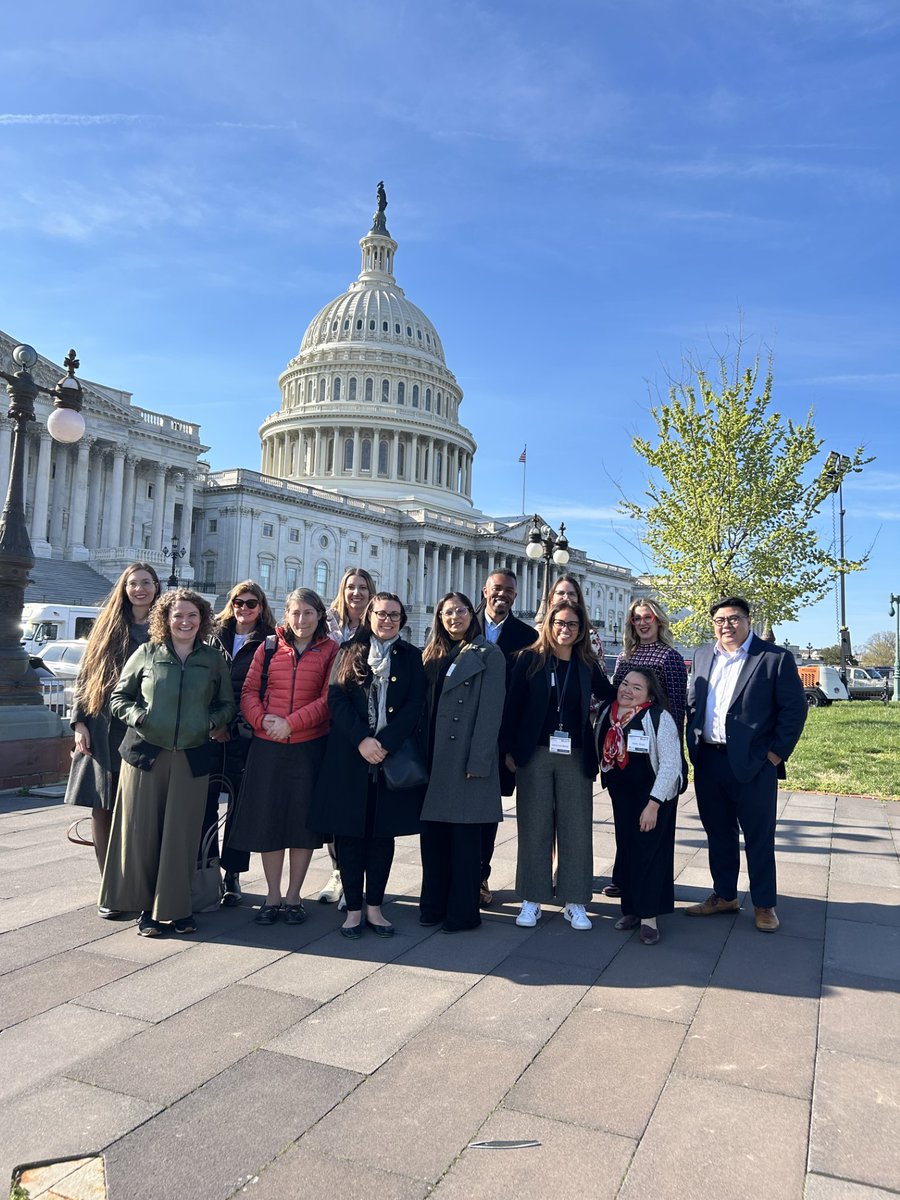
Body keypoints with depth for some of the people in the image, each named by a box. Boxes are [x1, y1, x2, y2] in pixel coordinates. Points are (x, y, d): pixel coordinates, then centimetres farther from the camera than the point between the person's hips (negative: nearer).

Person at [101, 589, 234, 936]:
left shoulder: (213, 659, 8)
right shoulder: (147, 653, 5)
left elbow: (227, 704, 15)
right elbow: (118, 697, 9)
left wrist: (212, 722, -4)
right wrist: (137, 716, -9)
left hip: (192, 757, 1)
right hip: (145, 753, 0)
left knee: (182, 834, 3)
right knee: (142, 832, 3)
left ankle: (176, 907, 18)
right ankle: (146, 907, 18)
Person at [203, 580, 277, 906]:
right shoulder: (217, 637, 12)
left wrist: (235, 726, -12)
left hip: (244, 736, -3)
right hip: (210, 733, 3)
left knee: (240, 805, 4)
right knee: (204, 802, 1)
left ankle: (232, 875, 15)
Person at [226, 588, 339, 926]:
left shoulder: (330, 651, 0)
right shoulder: (268, 647, 7)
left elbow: (328, 699, -7)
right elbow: (249, 691, 5)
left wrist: (291, 723, -15)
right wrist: (262, 720, -13)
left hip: (310, 746, -2)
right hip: (267, 747, 2)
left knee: (304, 819, 5)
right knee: (268, 818, 6)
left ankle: (293, 896, 20)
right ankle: (272, 896, 21)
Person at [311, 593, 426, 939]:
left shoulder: (412, 657, 8)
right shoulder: (349, 653, 8)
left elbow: (415, 705, -2)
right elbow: (336, 699, -2)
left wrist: (385, 742, -13)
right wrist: (361, 740, -14)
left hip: (393, 755, 0)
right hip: (350, 755, 0)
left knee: (383, 834, 7)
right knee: (349, 833, 2)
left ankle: (374, 907, 19)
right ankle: (354, 909, 14)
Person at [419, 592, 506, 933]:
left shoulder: (489, 656, -3)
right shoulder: (433, 655, 15)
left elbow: (490, 711, -10)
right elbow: (426, 705, 14)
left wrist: (478, 761, -16)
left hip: (466, 757, -6)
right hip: (434, 756, 6)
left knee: (464, 834, 1)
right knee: (432, 831, 9)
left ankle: (463, 911, 12)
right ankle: (433, 904, 22)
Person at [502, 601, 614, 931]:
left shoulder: (587, 665, 7)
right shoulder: (530, 659, 0)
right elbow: (513, 705, -2)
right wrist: (510, 750, -5)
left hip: (575, 755, 2)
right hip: (535, 753, -2)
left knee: (576, 828, 5)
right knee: (534, 827, 5)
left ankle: (574, 902, 17)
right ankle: (532, 899, 17)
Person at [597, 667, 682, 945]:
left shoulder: (659, 718, -21)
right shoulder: (607, 714, -4)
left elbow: (670, 764, -22)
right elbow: (602, 753, 11)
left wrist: (653, 805, -24)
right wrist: (607, 780, 9)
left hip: (654, 795, -5)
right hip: (621, 793, 5)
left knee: (649, 851, -3)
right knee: (626, 849, 10)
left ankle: (649, 916, 7)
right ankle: (631, 908, 23)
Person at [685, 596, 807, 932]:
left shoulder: (776, 658, -6)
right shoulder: (703, 656, 11)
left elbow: (795, 708, -7)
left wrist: (776, 754, -9)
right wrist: (694, 746, 7)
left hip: (753, 765, -5)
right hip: (708, 762, 5)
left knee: (759, 838, 8)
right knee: (718, 834, 16)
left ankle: (764, 904, 23)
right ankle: (724, 896, 31)